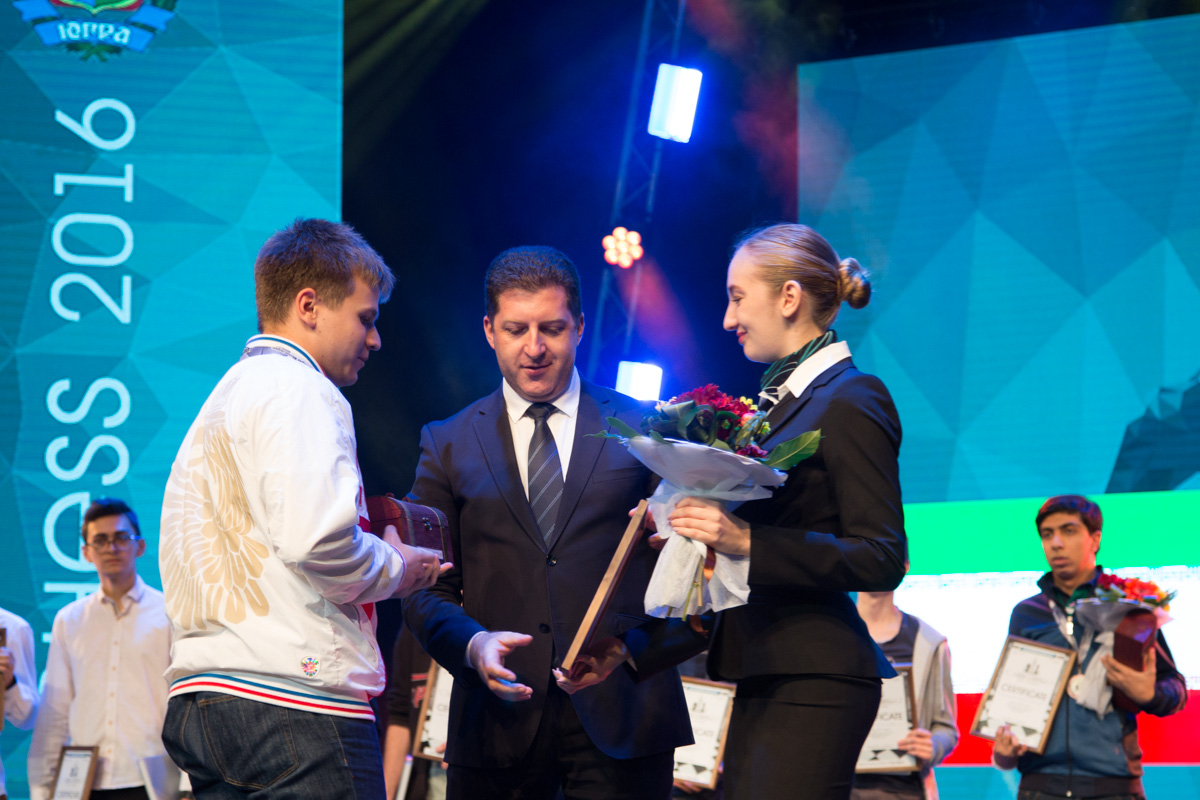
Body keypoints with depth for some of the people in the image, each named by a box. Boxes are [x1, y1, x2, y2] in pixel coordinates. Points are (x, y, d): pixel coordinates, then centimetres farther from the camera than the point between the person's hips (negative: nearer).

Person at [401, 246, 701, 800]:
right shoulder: (449, 445, 11)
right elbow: (427, 590, 7)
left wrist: (629, 641, -11)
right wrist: (471, 644, -12)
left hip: (619, 712, -1)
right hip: (498, 722, 1)